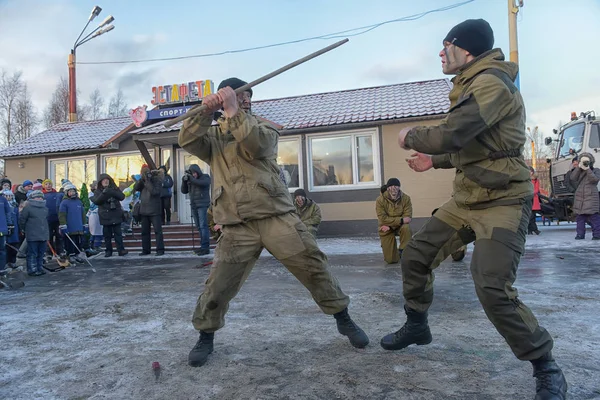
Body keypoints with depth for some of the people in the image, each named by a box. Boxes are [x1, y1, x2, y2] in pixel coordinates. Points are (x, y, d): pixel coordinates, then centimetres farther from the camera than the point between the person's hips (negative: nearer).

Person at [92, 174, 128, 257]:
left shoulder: (115, 188, 10)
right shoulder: (98, 191, 8)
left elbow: (122, 197, -4)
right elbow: (96, 201, -7)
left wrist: (112, 192, -17)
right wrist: (104, 193, -20)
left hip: (116, 215, 0)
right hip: (105, 217, 0)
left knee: (118, 233, -5)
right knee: (107, 234, 3)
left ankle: (121, 250, -5)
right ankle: (108, 251, 11)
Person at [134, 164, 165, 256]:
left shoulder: (157, 180, -5)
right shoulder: (142, 181, 13)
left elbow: (154, 192, -19)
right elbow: (135, 188, -2)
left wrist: (147, 181, -18)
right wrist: (142, 179, -12)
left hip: (154, 211, -6)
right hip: (144, 210, 6)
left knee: (158, 230, -6)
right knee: (145, 231, 10)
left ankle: (160, 249, -4)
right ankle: (145, 250, 17)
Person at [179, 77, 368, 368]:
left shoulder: (264, 126, 12)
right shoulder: (213, 136, 18)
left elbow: (257, 144, -11)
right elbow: (186, 140, -2)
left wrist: (233, 111, -15)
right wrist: (206, 111, -13)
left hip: (277, 216, 0)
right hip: (237, 227, 1)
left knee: (313, 266, -1)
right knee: (218, 286, -2)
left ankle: (343, 319, 18)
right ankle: (205, 336, 22)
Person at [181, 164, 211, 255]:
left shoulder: (205, 177, 0)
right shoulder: (190, 180, 15)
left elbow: (200, 183, -21)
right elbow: (184, 191, 11)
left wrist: (190, 177, -16)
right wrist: (184, 180, -3)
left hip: (203, 205, -6)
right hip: (194, 206, 6)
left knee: (203, 226, -11)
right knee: (199, 227, 5)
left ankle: (205, 247, -12)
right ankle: (203, 246, 8)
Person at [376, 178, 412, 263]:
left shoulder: (406, 198, -12)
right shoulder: (380, 200, -16)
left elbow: (408, 217, -18)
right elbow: (383, 219, -23)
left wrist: (391, 226, -26)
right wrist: (401, 220, -30)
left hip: (400, 226, 1)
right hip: (387, 229, -1)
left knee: (406, 228, -37)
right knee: (391, 260, -7)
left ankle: (402, 251, -13)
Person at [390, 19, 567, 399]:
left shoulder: (491, 83, -18)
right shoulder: (473, 85, 14)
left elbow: (449, 137, -28)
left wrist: (410, 136, -8)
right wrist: (434, 161, 17)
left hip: (503, 203, -10)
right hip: (466, 201, 10)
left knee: (493, 289, -19)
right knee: (415, 254, 10)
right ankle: (417, 326, 31)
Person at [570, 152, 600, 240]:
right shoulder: (579, 171, 17)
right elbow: (572, 178, -3)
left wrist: (588, 169, -13)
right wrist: (579, 167, -8)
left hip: (591, 198, -3)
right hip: (579, 198, 4)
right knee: (580, 217, 4)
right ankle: (580, 234, 7)